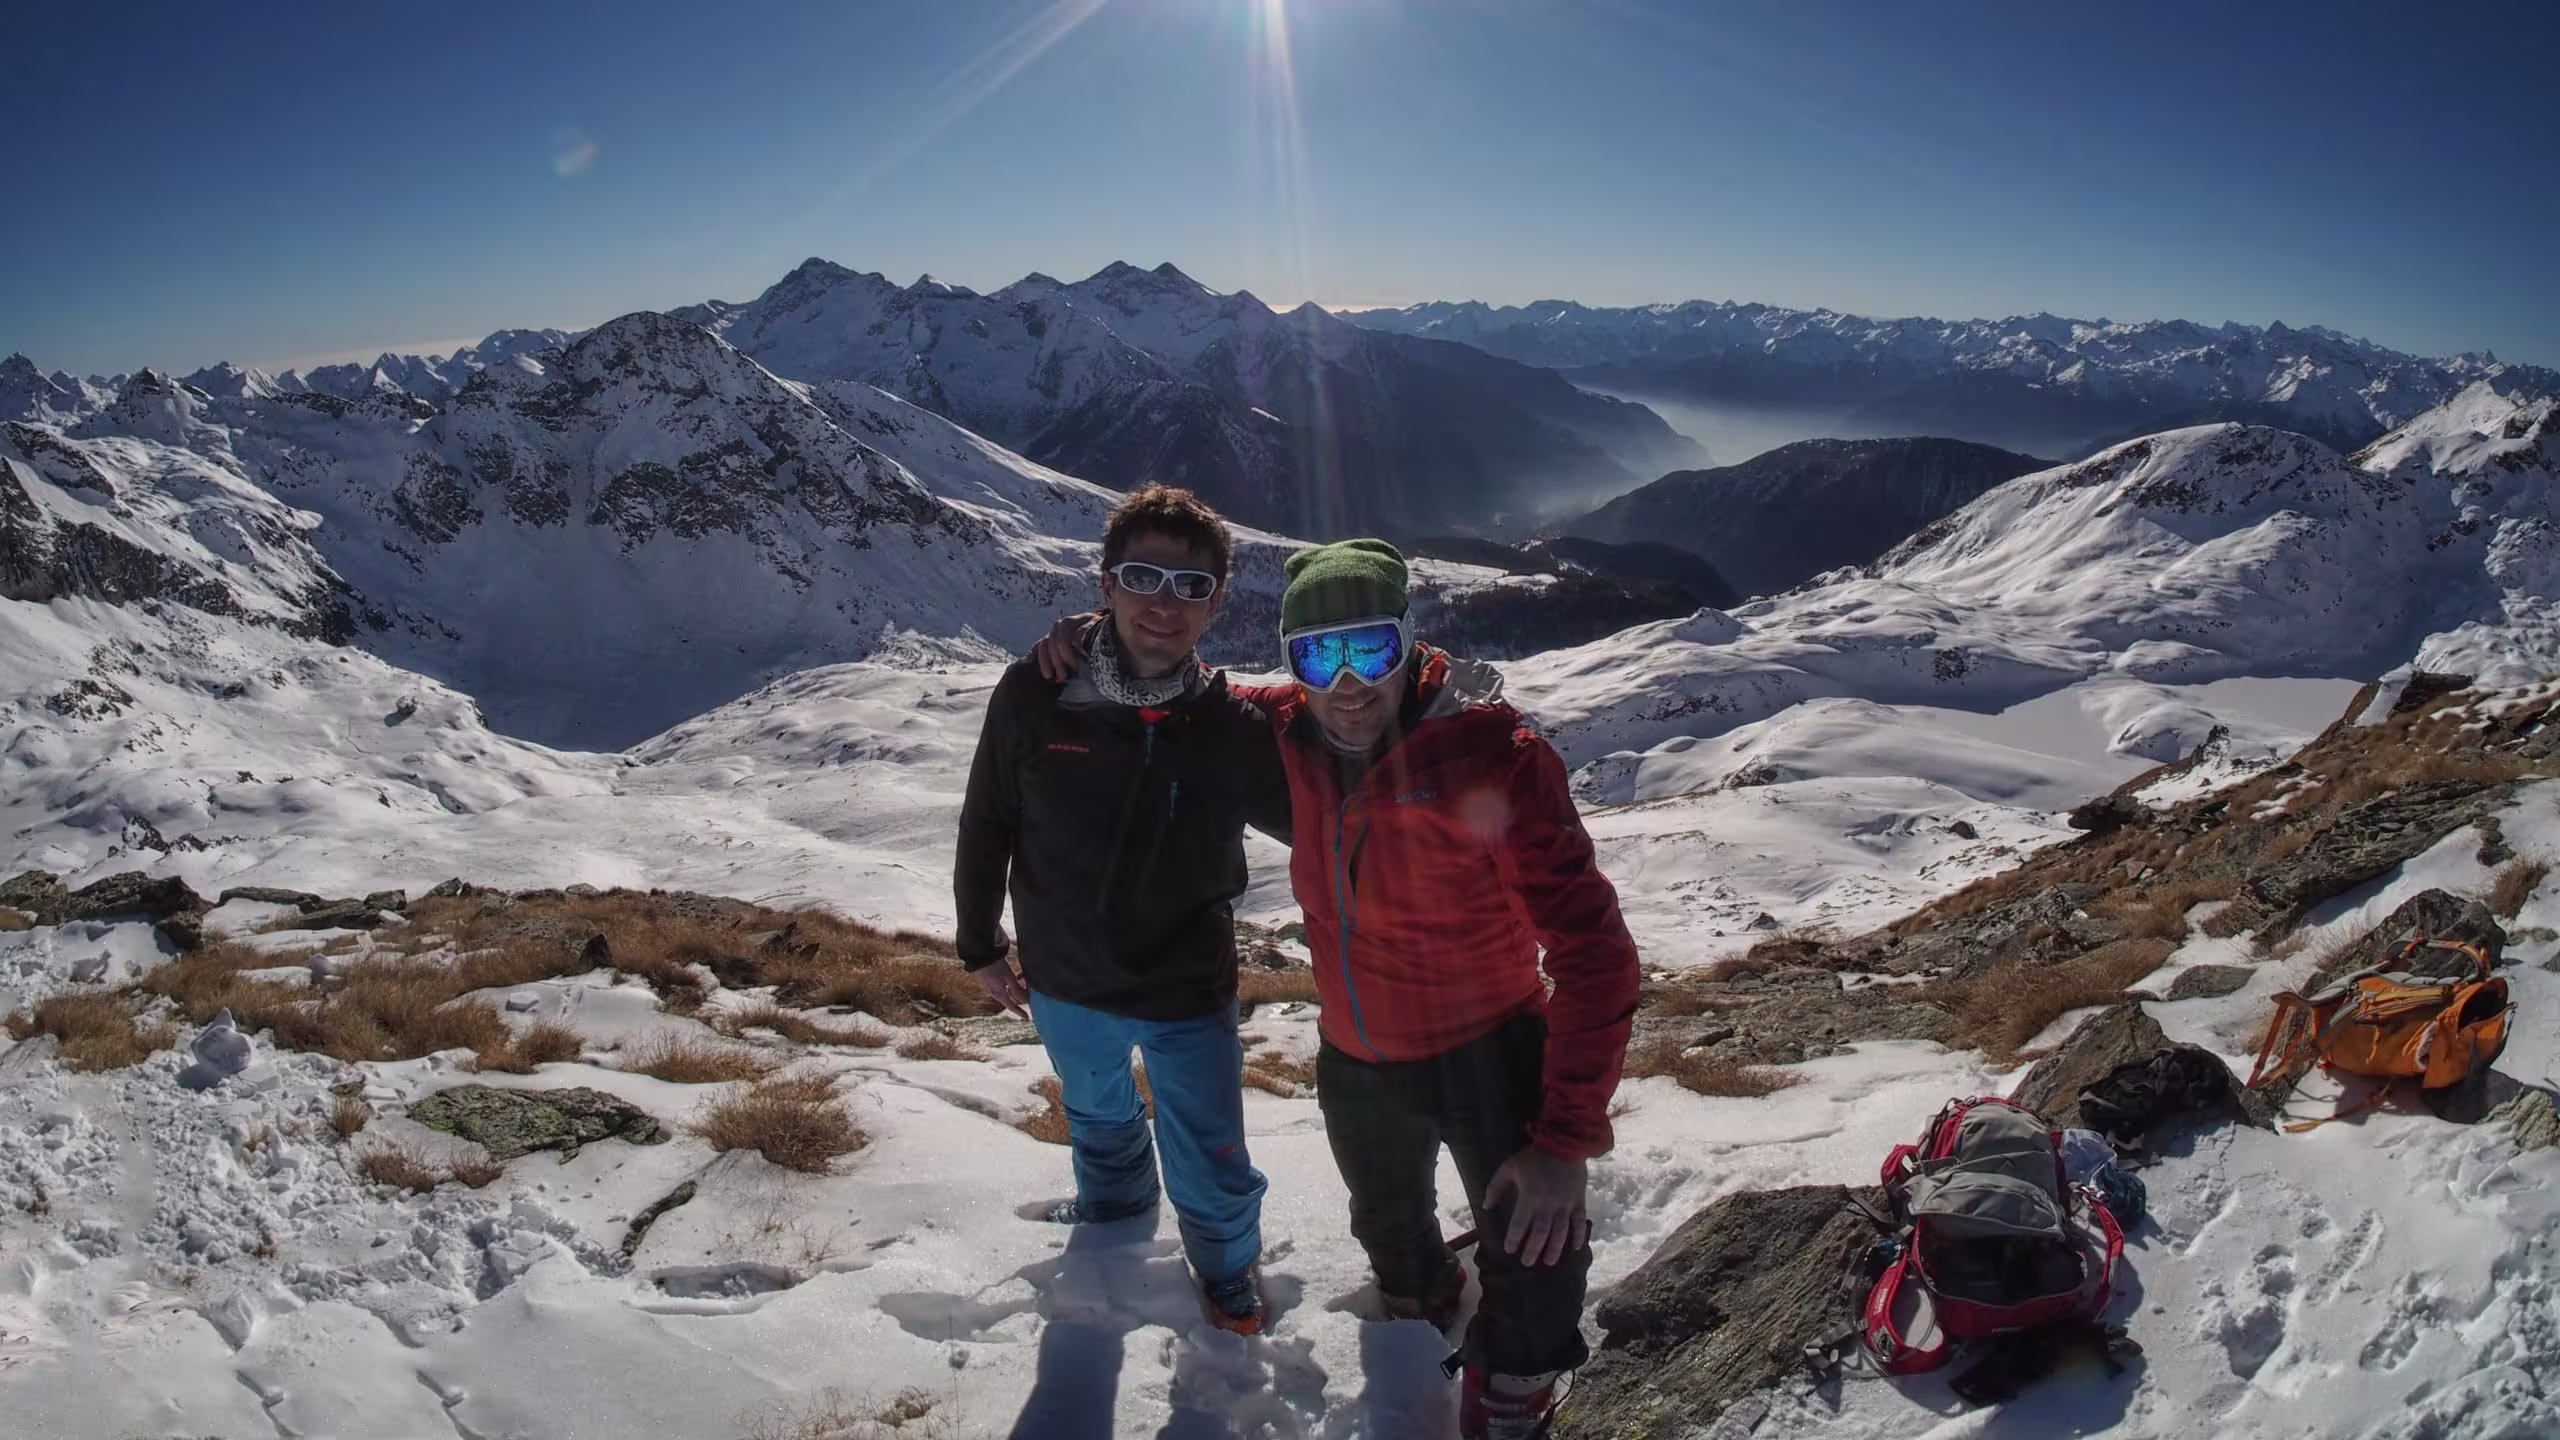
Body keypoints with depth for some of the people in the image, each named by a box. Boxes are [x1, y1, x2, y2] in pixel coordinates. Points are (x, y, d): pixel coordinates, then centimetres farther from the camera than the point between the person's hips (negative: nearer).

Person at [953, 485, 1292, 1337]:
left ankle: (1225, 1259, 46)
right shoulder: (1035, 698, -20)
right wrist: (981, 944, 4)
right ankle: (1115, 1197, 64)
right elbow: (987, 827, -5)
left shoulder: (1234, 729, -20)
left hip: (1188, 995, -2)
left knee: (1212, 1166, 11)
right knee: (1096, 1114, 31)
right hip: (1064, 985, 2)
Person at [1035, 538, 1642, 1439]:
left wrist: (1569, 1135, -32)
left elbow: (1593, 951, -29)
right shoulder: (1291, 730, -15)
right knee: (1387, 1224, 28)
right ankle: (1421, 1301, 63)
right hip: (1354, 1060, 5)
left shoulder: (1493, 756, -31)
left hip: (1485, 1051, -5)